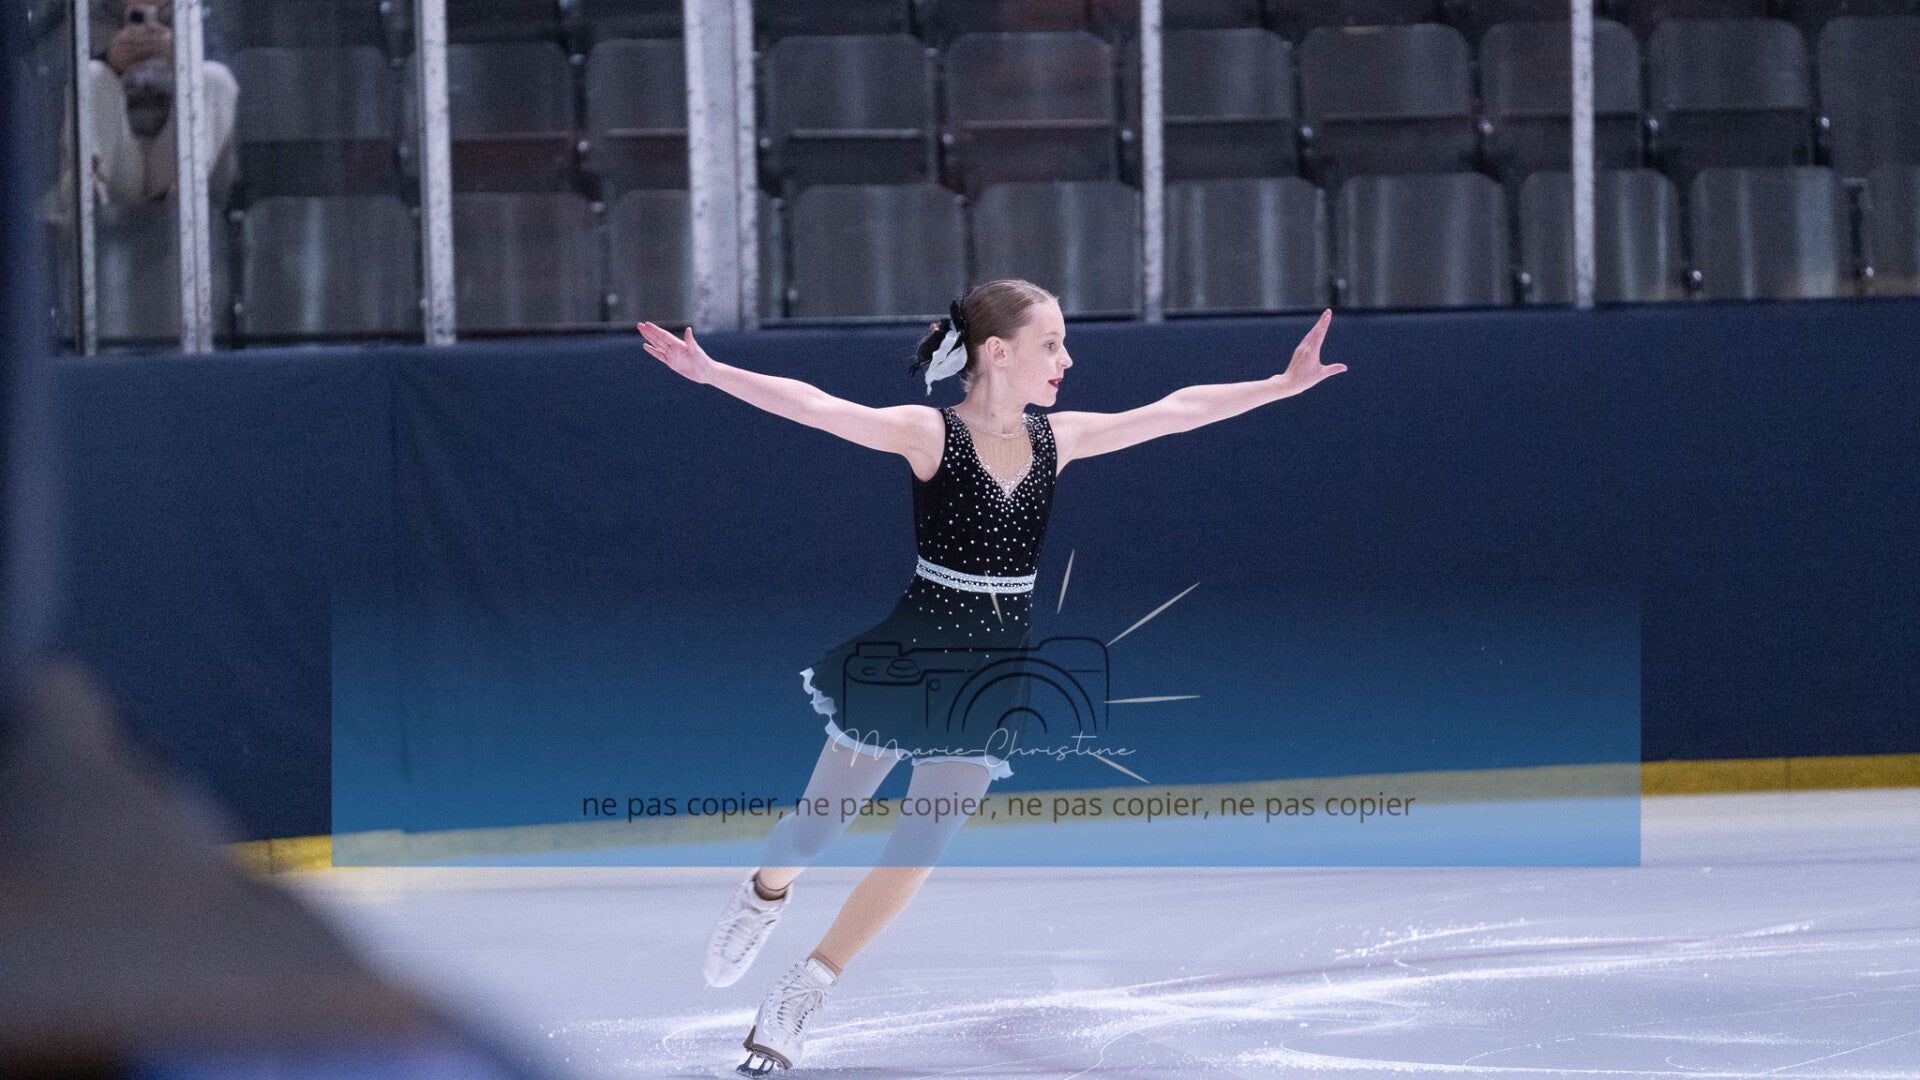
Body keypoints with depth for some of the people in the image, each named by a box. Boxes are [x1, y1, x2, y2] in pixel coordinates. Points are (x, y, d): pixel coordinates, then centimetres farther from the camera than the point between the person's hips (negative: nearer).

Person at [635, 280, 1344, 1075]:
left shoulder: (1056, 440, 0)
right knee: (821, 823, 9)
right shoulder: (929, 434, -16)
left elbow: (1175, 411, 3)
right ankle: (764, 895, 43)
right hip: (909, 654, -4)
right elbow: (815, 408, -28)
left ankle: (800, 998, 14)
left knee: (917, 851, 4)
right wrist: (711, 374, -41)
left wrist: (1283, 386, 2)